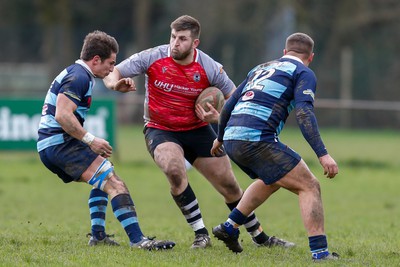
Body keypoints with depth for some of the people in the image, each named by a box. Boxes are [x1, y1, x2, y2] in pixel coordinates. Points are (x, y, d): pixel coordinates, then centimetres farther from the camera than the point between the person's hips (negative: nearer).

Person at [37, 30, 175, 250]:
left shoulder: (72, 73, 21)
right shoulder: (79, 77, -11)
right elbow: (62, 116, -23)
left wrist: (89, 142, 24)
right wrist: (90, 140, -18)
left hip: (47, 146, 11)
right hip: (61, 143, -11)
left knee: (102, 179, 28)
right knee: (114, 183, -18)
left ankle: (98, 235, 21)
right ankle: (137, 239, -30)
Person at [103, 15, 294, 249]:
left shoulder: (210, 68, -13)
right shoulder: (153, 58, -14)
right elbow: (111, 72, -10)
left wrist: (219, 117, -24)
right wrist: (116, 83, -34)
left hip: (197, 130, 2)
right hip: (160, 130, -1)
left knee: (230, 186, 3)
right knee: (174, 170, -33)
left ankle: (260, 237, 25)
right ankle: (201, 234, -19)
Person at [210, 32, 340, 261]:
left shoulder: (262, 68, 26)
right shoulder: (304, 73, 4)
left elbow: (229, 105, 29)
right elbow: (304, 114, -12)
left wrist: (220, 138, 44)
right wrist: (323, 154, -17)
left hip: (232, 139, 8)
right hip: (257, 140, -8)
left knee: (272, 181, 33)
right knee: (309, 186, -3)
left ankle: (229, 227, 34)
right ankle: (320, 252, -14)